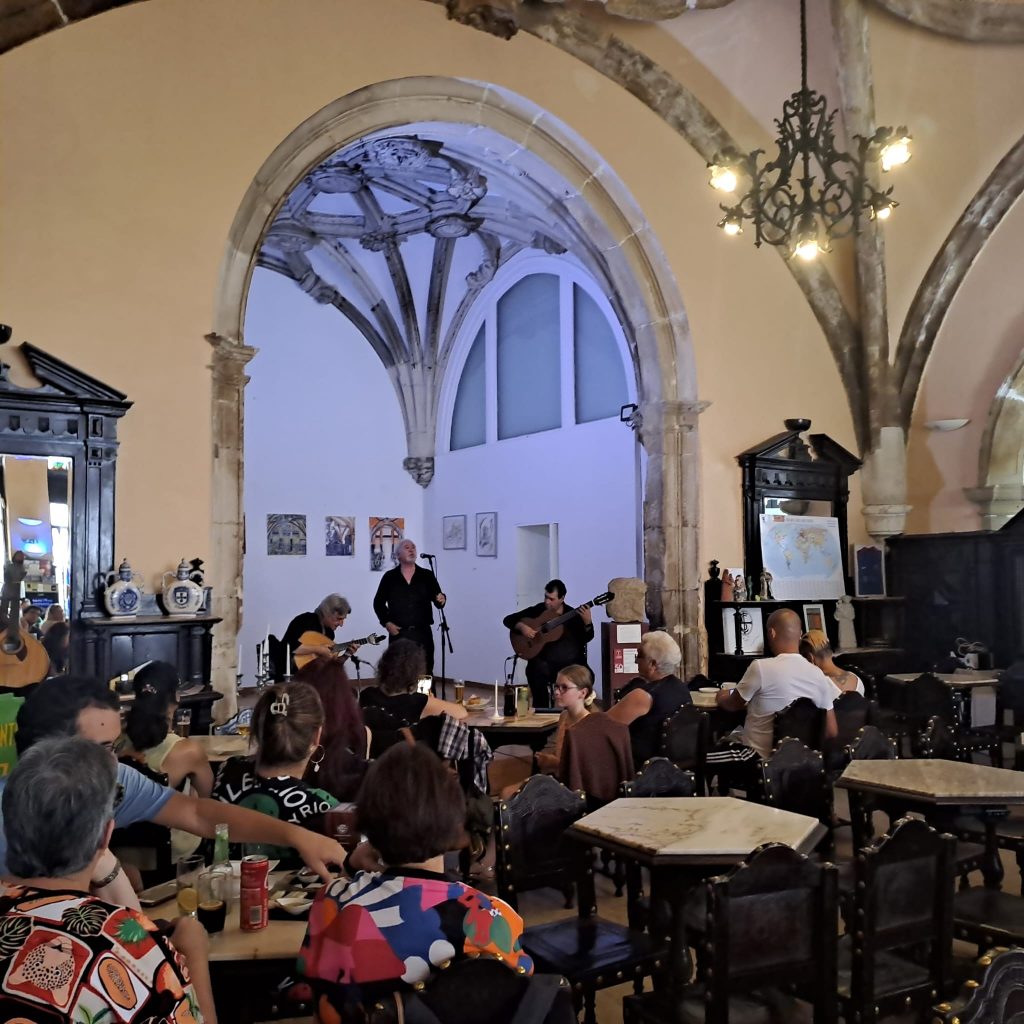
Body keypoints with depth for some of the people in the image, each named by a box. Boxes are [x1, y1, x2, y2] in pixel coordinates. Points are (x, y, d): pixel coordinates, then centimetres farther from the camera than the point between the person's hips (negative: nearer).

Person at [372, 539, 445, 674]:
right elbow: (378, 602, 10)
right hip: (398, 633, -1)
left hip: (422, 632, 1)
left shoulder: (427, 575, 7)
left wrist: (441, 600, -20)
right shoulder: (389, 577, 6)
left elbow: (437, 599, 4)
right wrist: (386, 623, -1)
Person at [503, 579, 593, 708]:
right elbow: (508, 619, 8)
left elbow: (587, 638, -1)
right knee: (537, 672, -33)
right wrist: (522, 627, -11)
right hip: (545, 661, 0)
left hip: (572, 662, 1)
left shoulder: (573, 615, 7)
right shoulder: (537, 610, 7)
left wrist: (587, 622, -19)